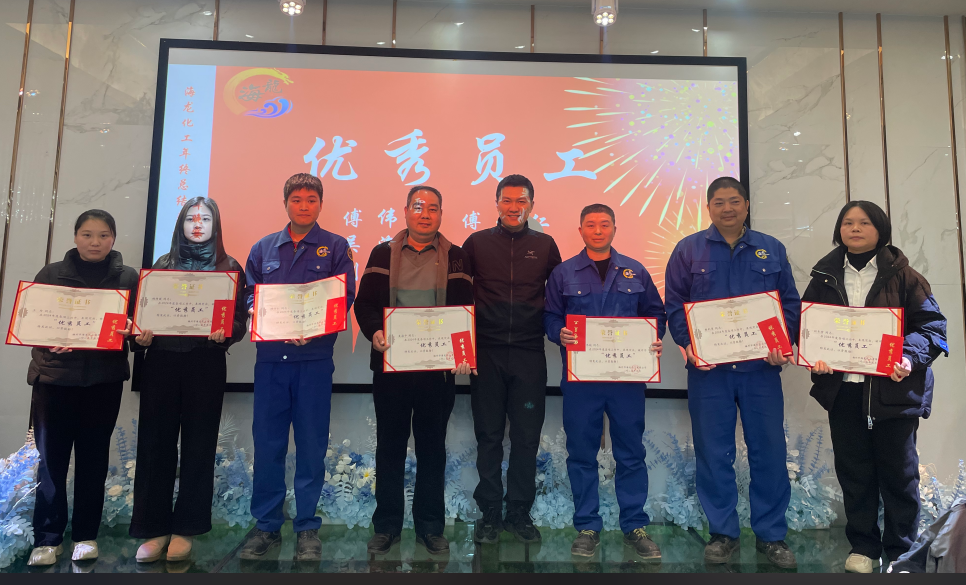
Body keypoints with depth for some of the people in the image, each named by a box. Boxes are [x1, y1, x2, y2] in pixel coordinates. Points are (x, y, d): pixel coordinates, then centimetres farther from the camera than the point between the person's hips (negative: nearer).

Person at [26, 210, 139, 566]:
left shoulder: (129, 278, 4)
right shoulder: (51, 274, 5)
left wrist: (133, 332, -17)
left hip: (104, 379, 0)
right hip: (54, 376, 0)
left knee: (93, 457, 8)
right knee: (51, 458, 3)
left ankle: (86, 534, 21)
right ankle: (47, 538, 16)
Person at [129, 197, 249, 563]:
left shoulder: (230, 268, 5)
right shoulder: (162, 265, 12)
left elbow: (240, 319, 1)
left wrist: (225, 333, -20)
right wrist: (141, 335, -8)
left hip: (206, 364, -2)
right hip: (161, 361, 2)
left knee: (198, 444, 3)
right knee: (156, 442, 3)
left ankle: (185, 528, 16)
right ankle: (155, 528, 14)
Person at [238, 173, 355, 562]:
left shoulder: (335, 247, 5)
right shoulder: (263, 248, 14)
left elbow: (345, 297, -3)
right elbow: (248, 296, 11)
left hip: (314, 358, -2)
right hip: (270, 357, 3)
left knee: (311, 446, 4)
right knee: (266, 444, 6)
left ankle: (308, 528, 17)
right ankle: (266, 527, 20)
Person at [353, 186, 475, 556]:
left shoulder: (456, 258, 5)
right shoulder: (383, 254, 8)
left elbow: (465, 309, -1)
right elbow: (365, 303, 4)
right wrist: (374, 332, -16)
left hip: (438, 369, 0)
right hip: (391, 366, 1)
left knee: (432, 446, 9)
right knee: (390, 445, 10)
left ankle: (430, 526, 23)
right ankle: (387, 525, 24)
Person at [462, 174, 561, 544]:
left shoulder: (545, 245, 6)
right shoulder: (476, 243, 4)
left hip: (529, 353, 1)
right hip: (487, 352, 0)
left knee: (527, 436, 6)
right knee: (488, 434, 7)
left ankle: (520, 512, 21)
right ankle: (489, 513, 21)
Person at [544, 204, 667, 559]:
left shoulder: (635, 272, 11)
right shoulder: (563, 274, 7)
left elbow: (655, 312, 13)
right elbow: (550, 317, 6)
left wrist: (656, 338, -5)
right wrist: (560, 334, -14)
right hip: (579, 376, -1)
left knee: (631, 451, 6)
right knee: (581, 452, 5)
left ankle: (635, 526, 21)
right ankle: (587, 527, 19)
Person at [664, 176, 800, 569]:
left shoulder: (771, 250, 11)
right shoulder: (689, 250, 6)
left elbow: (790, 303, 10)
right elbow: (674, 304, 2)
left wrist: (784, 344, -6)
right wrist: (688, 344, -12)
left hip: (761, 367, 2)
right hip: (708, 368, -1)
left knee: (769, 449, 5)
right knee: (713, 452, 5)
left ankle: (771, 534, 20)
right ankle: (723, 533, 19)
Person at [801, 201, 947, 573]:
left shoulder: (901, 275, 2)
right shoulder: (825, 276, 9)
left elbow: (931, 324, -2)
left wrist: (911, 357, -19)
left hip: (894, 389, -2)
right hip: (843, 389, 2)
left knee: (898, 471, 7)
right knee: (853, 471, 9)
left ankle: (901, 551, 24)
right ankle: (863, 547, 24)